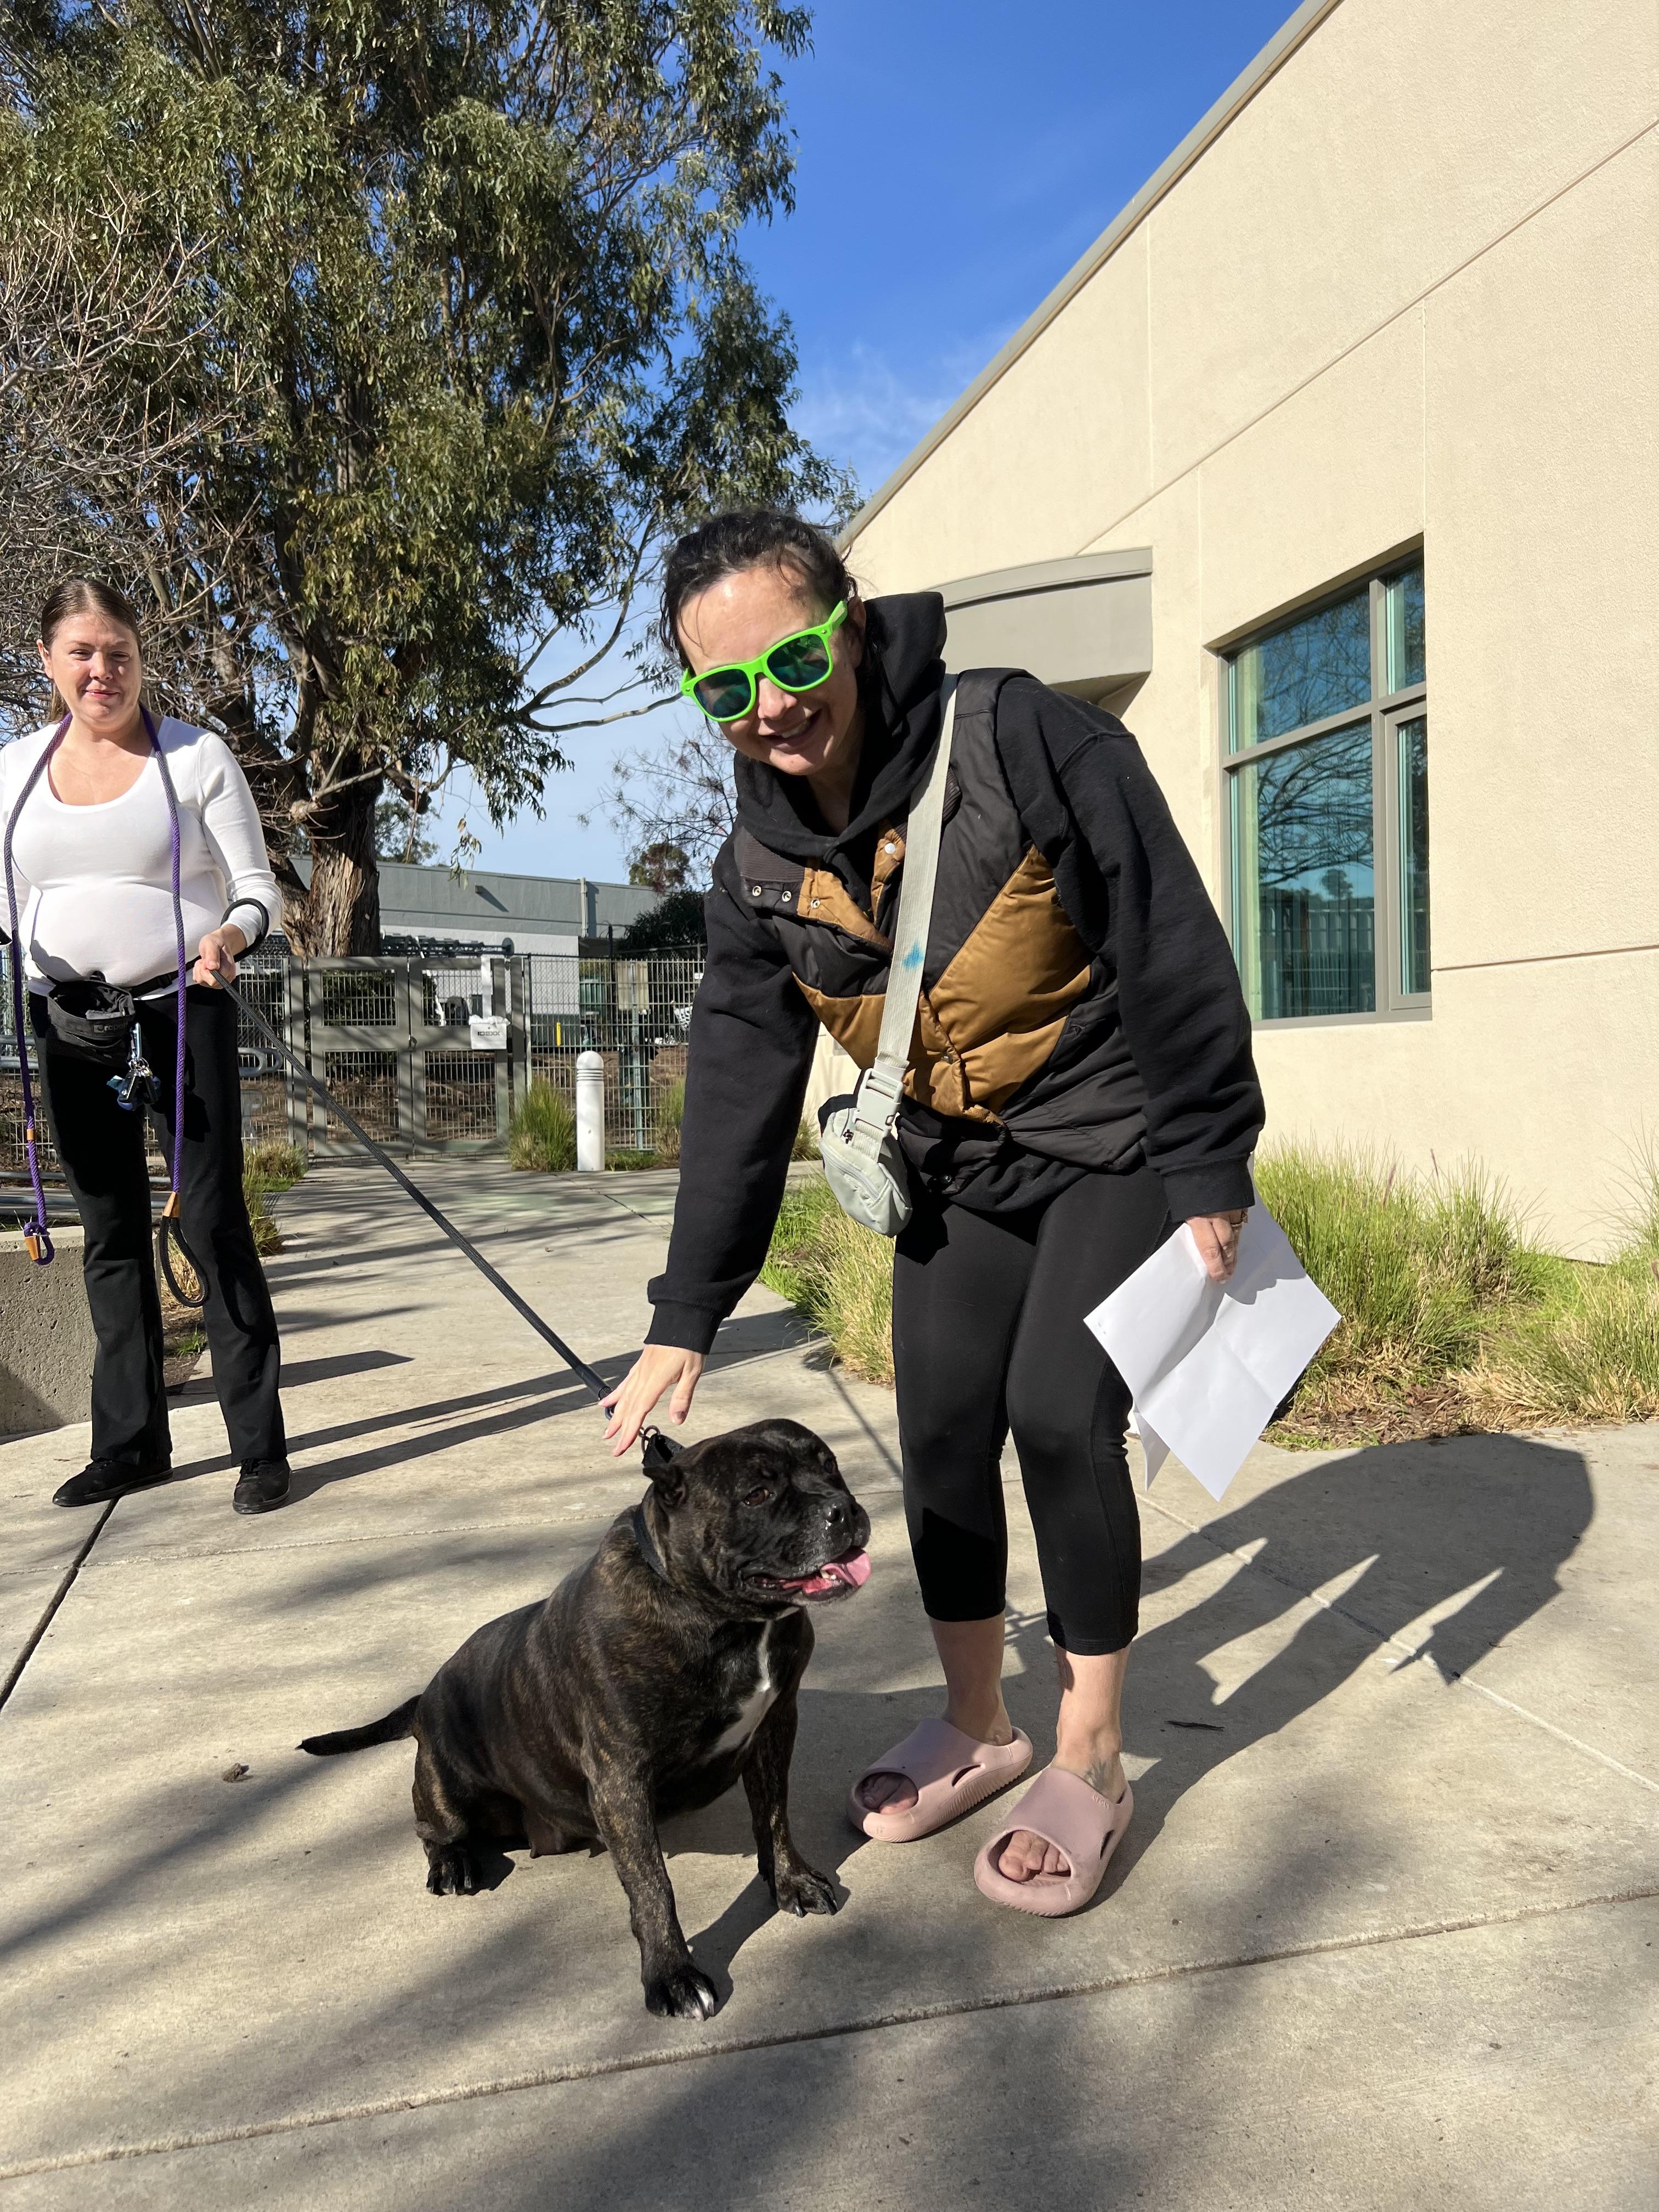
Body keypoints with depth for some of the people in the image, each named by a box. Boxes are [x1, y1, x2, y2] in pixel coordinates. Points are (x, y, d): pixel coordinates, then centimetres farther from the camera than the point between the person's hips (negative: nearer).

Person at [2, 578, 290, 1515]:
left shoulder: (197, 756, -2)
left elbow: (257, 888, -3)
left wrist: (230, 935, -25)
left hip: (181, 1010, -4)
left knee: (213, 1221, -5)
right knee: (111, 1233, 10)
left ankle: (260, 1444, 2)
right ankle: (132, 1443, 20)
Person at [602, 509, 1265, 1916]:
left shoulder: (1016, 740, -23)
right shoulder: (759, 866, -7)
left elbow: (1173, 953, -19)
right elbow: (739, 1089, -3)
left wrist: (1211, 1174, -17)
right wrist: (686, 1321, -5)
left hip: (1115, 1144, -5)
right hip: (958, 1166, 5)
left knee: (1060, 1418, -14)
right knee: (942, 1433, 2)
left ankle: (1091, 1763, 6)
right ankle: (978, 1727, 24)